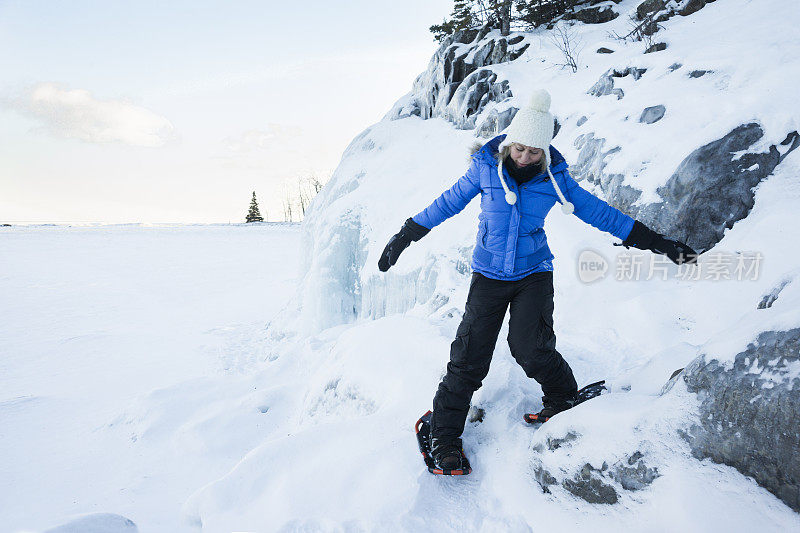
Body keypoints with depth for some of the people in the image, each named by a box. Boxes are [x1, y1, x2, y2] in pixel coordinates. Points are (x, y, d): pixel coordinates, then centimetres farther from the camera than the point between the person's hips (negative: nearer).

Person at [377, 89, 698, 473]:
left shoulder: (554, 176, -5)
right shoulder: (486, 167, -7)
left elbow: (596, 211, 3)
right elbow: (448, 203, 4)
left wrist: (657, 243, 4)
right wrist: (404, 238, 7)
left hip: (534, 272, 0)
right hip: (489, 273, 0)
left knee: (530, 347, -17)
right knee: (470, 354, -6)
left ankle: (563, 398, 15)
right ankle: (444, 433, 10)